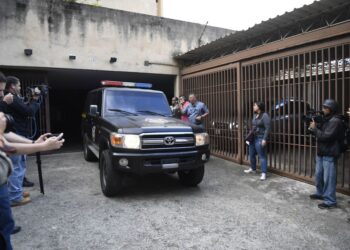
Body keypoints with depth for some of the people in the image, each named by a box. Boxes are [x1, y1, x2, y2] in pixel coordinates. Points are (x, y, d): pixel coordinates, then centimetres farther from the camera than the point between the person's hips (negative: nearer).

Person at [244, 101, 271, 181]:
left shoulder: (265, 116, -14)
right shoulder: (255, 115, 12)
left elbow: (267, 128, -18)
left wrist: (264, 139, -23)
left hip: (260, 139, -9)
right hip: (253, 138, 9)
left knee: (262, 156, -5)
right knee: (251, 154, 18)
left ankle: (264, 173, 0)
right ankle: (253, 169, 35)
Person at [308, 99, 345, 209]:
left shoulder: (335, 121, -15)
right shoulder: (326, 120, 14)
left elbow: (325, 136, -23)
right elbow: (320, 134, 19)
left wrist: (314, 128, -13)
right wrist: (312, 129, 1)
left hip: (330, 154, -10)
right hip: (321, 153, 10)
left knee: (329, 178, -5)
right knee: (318, 175, 19)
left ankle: (330, 201, 3)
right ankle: (320, 193, 35)